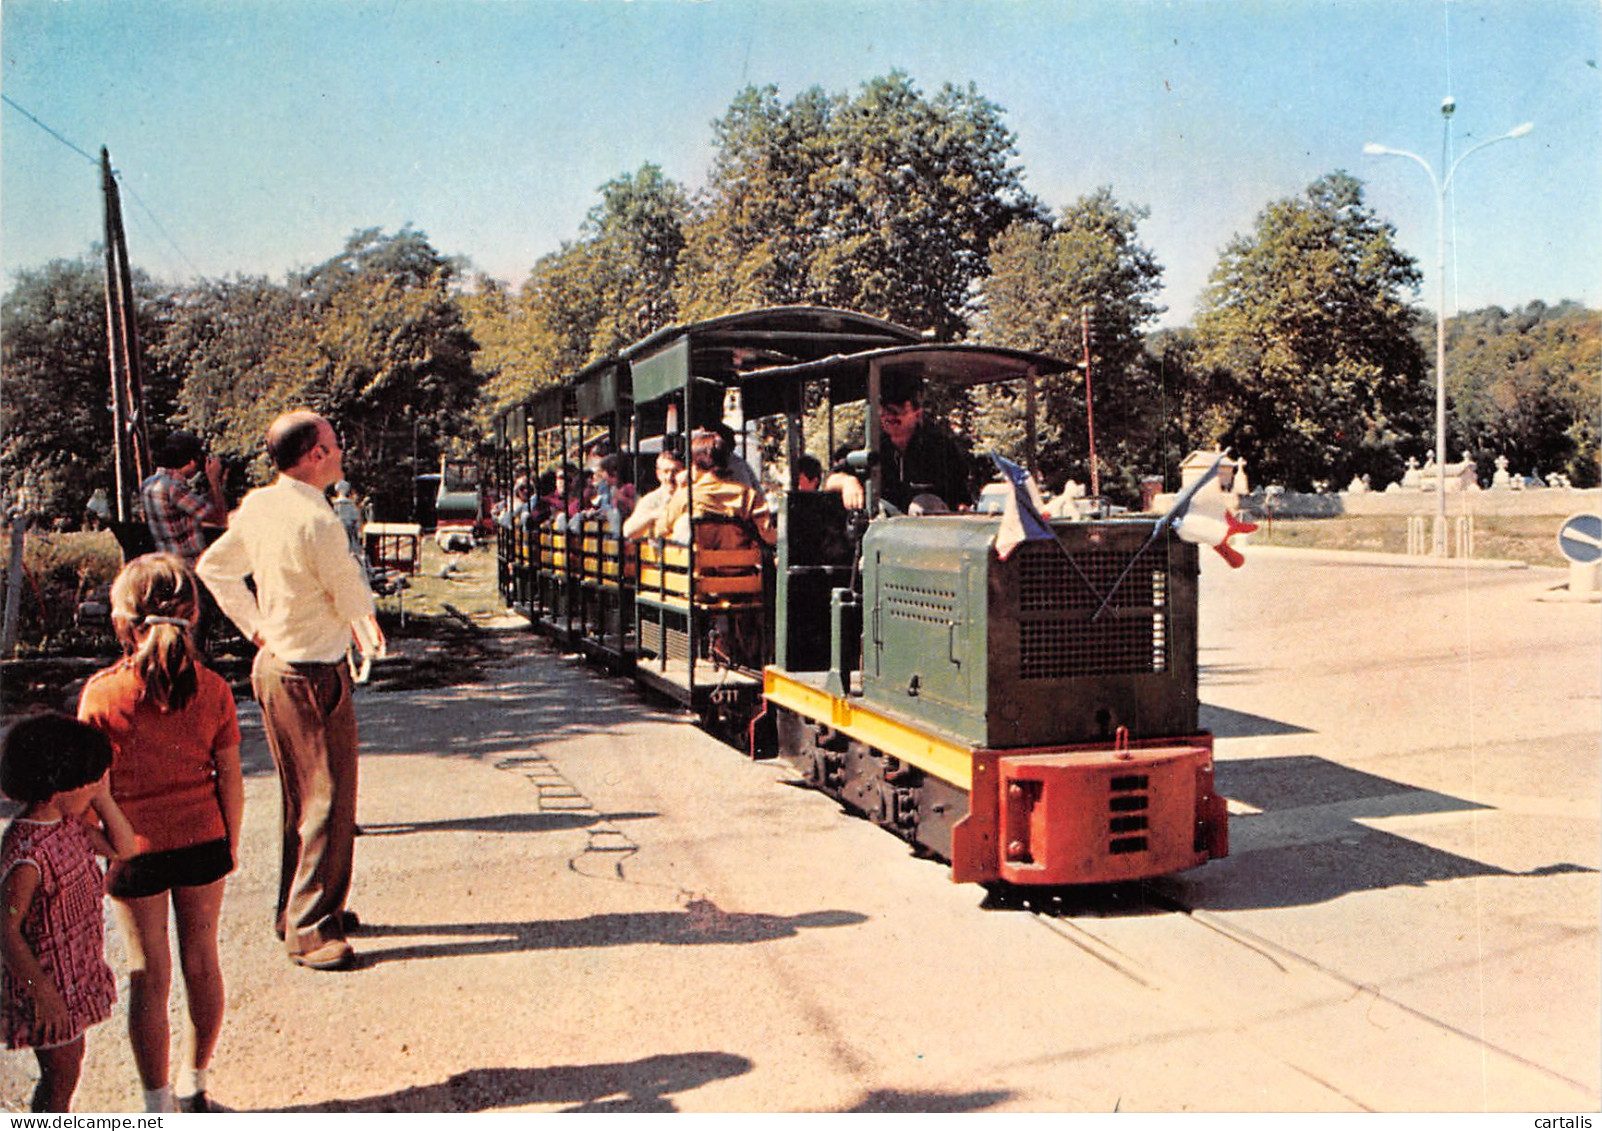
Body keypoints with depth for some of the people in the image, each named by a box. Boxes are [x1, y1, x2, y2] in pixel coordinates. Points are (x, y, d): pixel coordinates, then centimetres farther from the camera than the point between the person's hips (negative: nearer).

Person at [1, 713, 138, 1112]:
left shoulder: (69, 822, -3)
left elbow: (123, 848, 7)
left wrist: (102, 795, -6)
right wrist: (43, 993, -23)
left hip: (77, 970, 9)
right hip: (47, 980, -9)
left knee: (70, 1059, 24)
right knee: (60, 1073, 7)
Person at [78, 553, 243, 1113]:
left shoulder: (101, 692, -15)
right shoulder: (211, 689, -9)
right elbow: (230, 781, -3)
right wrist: (231, 843, 11)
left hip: (136, 851, -2)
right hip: (203, 841, 2)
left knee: (149, 974, 10)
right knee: (201, 962, 16)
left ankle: (158, 1103, 20)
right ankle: (194, 1086, 33)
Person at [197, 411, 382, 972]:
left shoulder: (257, 506, 3)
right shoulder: (316, 521, -24)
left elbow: (214, 566, 16)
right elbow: (354, 601, -16)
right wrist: (365, 615, 7)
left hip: (273, 666, 9)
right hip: (314, 675, -9)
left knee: (300, 797, 20)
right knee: (329, 799, -1)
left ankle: (295, 908, 32)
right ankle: (311, 930, 5)